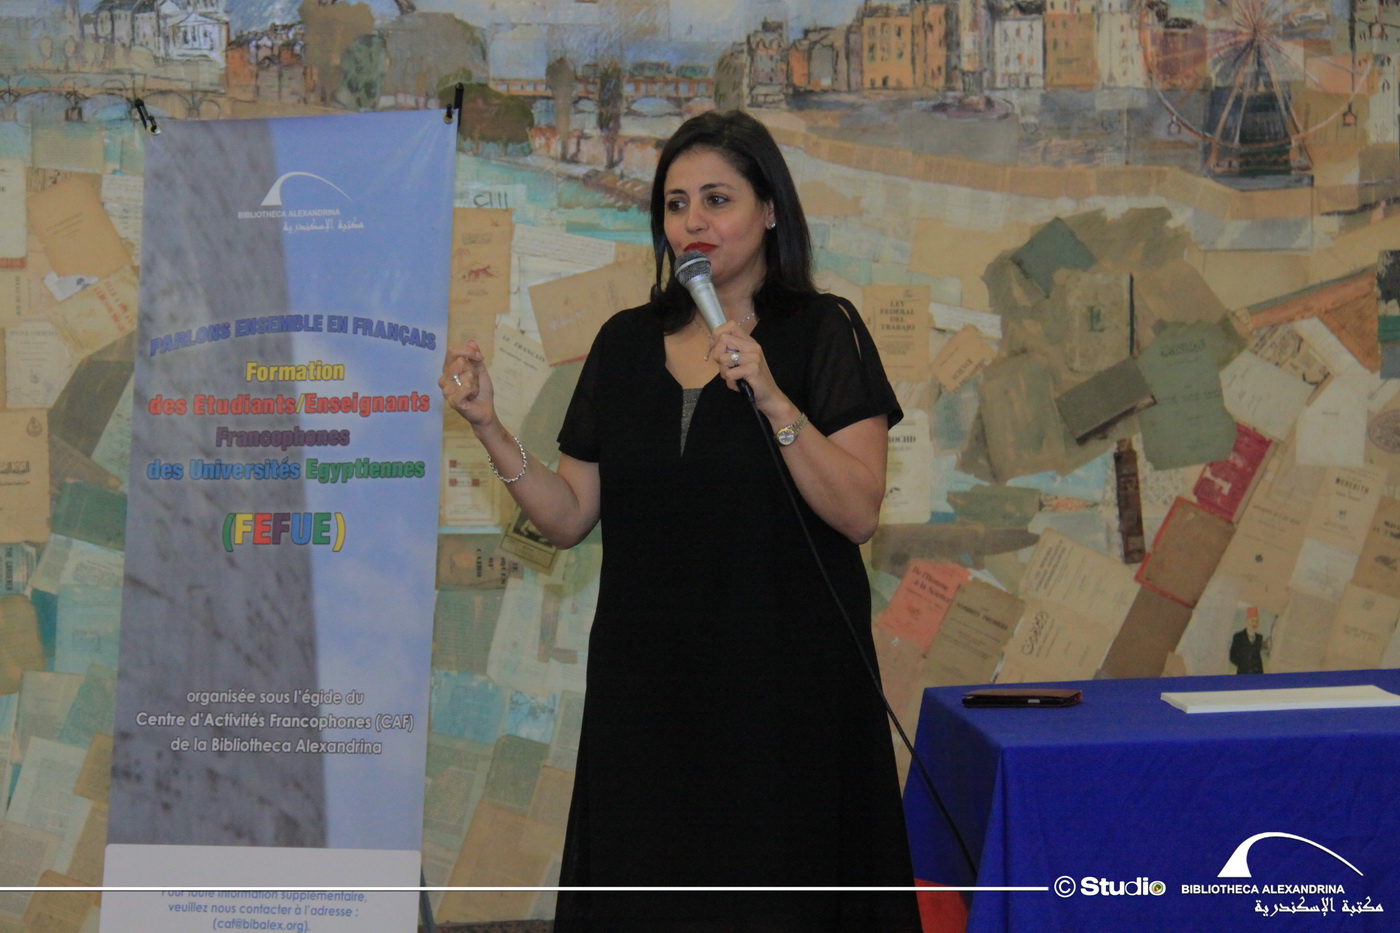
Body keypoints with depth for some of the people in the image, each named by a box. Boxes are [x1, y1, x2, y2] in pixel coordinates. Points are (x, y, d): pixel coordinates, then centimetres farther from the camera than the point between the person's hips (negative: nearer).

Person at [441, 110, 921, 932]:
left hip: (784, 683, -3)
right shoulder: (625, 343, 7)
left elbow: (859, 513, -14)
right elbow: (569, 518, 5)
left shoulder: (823, 332, -4)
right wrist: (490, 427, -7)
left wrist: (771, 398, -23)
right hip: (648, 681, 4)